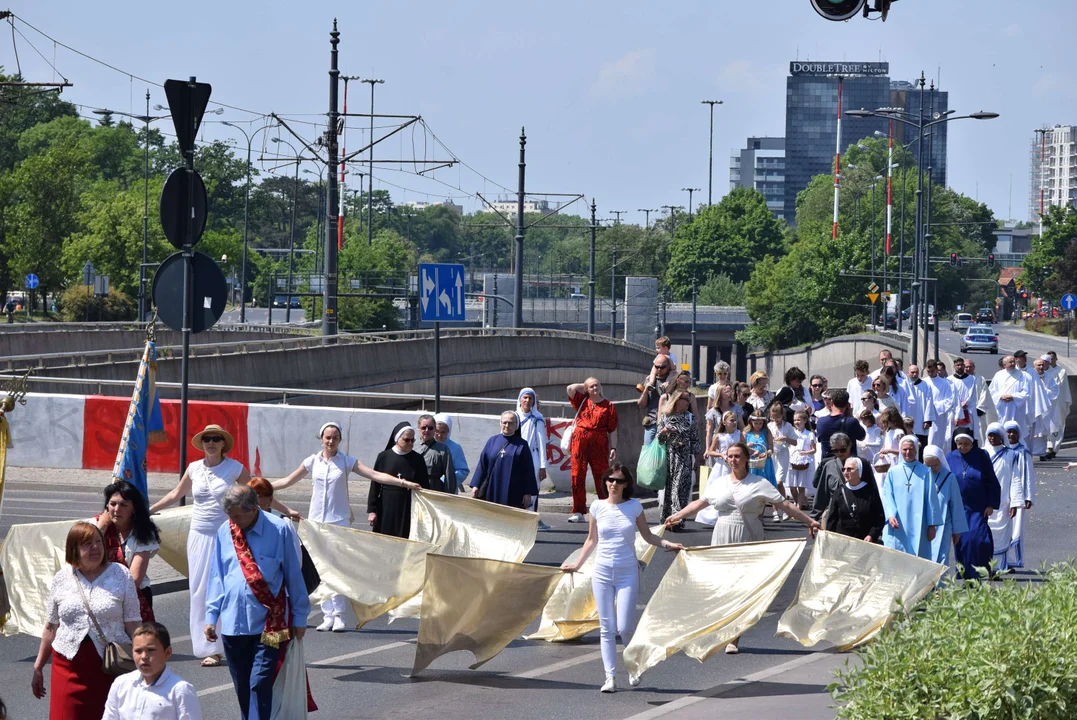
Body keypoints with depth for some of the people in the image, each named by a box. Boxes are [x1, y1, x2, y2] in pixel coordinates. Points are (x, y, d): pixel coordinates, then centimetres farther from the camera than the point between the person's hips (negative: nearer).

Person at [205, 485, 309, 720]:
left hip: (268, 622, -4)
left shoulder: (279, 530, -7)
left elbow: (294, 576, 0)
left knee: (260, 683, -11)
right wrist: (211, 616, 8)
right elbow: (217, 577, 12)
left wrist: (299, 617, 3)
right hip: (233, 622, 4)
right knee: (242, 686, 11)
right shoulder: (225, 532, 5)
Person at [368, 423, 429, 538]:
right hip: (386, 510, 0)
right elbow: (375, 485, 2)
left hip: (408, 511, 0)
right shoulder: (384, 457, 1)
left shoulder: (417, 460, 3)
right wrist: (372, 510, -1)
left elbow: (425, 486, 3)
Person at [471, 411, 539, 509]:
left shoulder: (521, 445, 2)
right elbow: (482, 464, 10)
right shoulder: (492, 441, 9)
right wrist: (475, 486, 3)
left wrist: (528, 493, -6)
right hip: (492, 492, 2)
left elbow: (528, 471, -1)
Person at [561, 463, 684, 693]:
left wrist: (668, 544, -7)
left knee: (625, 627, -8)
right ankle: (610, 676, 4)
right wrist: (577, 564, 15)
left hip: (627, 573, -2)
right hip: (602, 572, 2)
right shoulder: (597, 507, 4)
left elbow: (647, 536, 8)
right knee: (606, 628, 0)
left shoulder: (634, 506, 0)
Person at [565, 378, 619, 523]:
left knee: (601, 477, -4)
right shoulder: (582, 401, 13)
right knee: (577, 477, -1)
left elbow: (612, 429, 5)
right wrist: (583, 386, 13)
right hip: (579, 443, 2)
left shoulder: (608, 406, 7)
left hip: (599, 444, -2)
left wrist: (613, 448, -2)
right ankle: (578, 512, 3)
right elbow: (570, 389, 1)